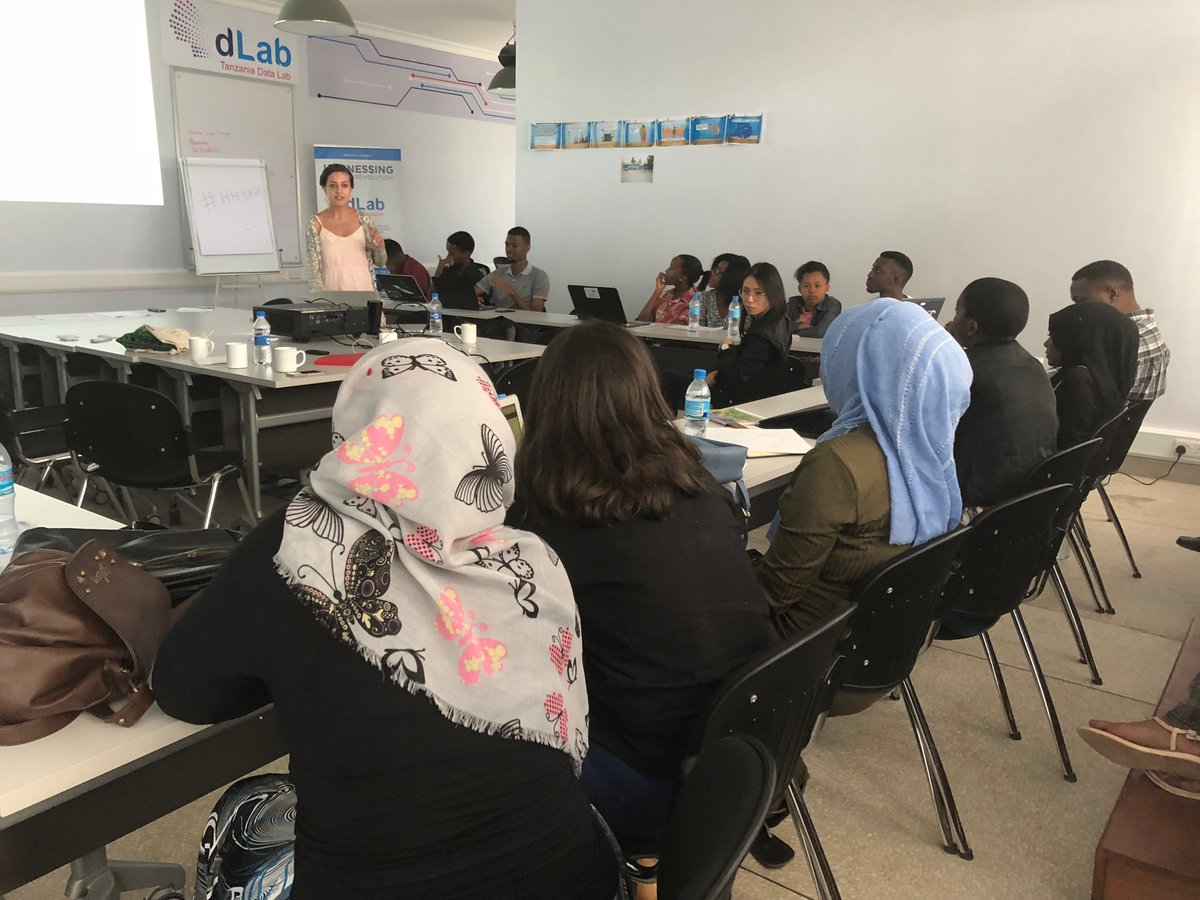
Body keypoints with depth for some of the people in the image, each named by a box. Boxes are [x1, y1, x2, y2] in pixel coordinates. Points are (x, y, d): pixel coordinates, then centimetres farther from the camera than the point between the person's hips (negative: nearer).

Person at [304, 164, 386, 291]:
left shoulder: (363, 219, 2)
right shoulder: (315, 225, -4)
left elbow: (380, 262, 8)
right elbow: (313, 270, -5)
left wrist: (379, 248, -11)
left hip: (364, 290, 2)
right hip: (332, 294, -2)